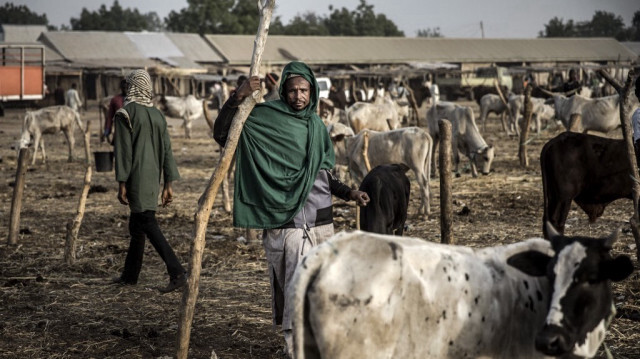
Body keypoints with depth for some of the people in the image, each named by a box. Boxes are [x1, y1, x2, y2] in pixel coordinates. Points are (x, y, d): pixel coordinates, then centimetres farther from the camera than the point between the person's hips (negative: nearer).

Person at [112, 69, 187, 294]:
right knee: (137, 226, 17)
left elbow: (123, 150, -12)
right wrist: (168, 185, 12)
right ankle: (130, 274, 26)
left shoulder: (125, 114, -8)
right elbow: (166, 151, 10)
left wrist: (121, 183, -10)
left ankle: (177, 272, -20)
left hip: (135, 180, -7)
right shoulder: (157, 115, 12)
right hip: (153, 179, 7)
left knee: (148, 224, -10)